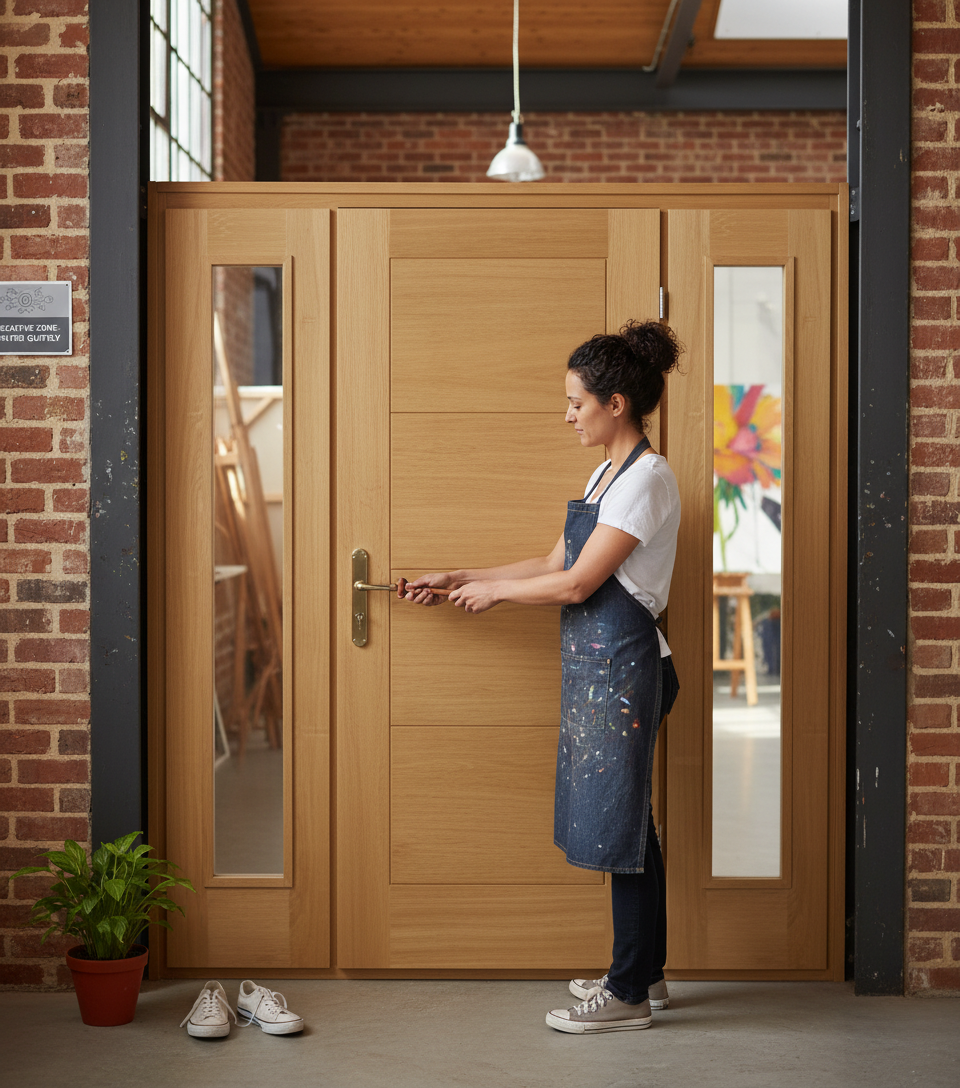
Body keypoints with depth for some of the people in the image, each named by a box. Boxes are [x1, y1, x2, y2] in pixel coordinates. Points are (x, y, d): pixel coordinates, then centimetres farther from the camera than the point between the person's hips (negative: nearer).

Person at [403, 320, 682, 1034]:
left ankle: (630, 996, 6)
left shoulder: (647, 478, -15)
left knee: (620, 821, -3)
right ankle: (644, 972, 26)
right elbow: (556, 565, 18)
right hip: (596, 662, 10)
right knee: (623, 818, 15)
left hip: (621, 664, -10)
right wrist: (459, 580, 16)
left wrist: (494, 591, -4)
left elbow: (576, 584, -17)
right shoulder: (608, 473, 16)